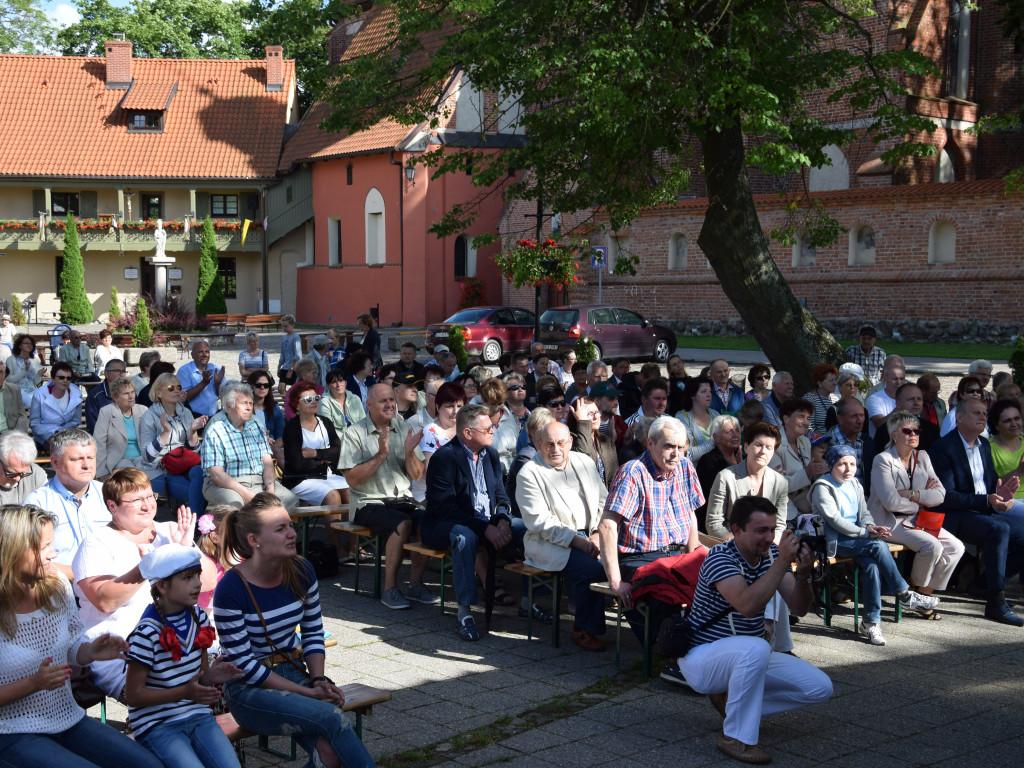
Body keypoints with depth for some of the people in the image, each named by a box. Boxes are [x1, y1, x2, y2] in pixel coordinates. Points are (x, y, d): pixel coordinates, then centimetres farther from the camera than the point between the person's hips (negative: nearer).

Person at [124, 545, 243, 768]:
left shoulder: (199, 618, 6)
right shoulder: (147, 633, -14)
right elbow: (133, 696, -12)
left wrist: (211, 676, -10)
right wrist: (185, 693, -23)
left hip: (198, 716, 5)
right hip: (157, 725, -5)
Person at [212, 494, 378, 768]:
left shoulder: (301, 571, -1)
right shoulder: (230, 590, -18)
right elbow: (243, 664, -15)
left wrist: (319, 680, -8)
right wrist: (306, 692, -18)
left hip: (294, 672, 5)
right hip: (249, 689, -5)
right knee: (331, 716, -28)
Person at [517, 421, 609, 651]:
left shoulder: (584, 462, 14)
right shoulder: (530, 474, -5)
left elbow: (603, 501, 14)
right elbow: (539, 521, -12)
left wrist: (597, 534, -4)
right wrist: (577, 541, -18)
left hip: (589, 535, 5)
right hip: (550, 544, -5)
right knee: (591, 569, -30)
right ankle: (584, 630, -10)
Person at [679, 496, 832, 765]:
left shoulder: (771, 553, -1)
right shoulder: (720, 557, -22)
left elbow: (798, 608, -4)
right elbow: (747, 605, -38)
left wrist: (803, 575, -24)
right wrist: (782, 563, -36)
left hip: (748, 657, 8)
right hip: (702, 657, -8)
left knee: (820, 687, -3)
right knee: (756, 649, -39)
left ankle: (731, 699, 11)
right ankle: (736, 737, -21)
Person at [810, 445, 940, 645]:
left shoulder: (855, 485, 18)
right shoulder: (822, 487, -6)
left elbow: (864, 513, 14)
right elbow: (834, 519, -16)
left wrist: (870, 526, -11)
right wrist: (866, 533, -21)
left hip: (856, 538, 6)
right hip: (834, 542, -6)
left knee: (871, 563, -27)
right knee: (878, 546, -28)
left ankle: (871, 621, -25)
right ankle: (905, 595, -16)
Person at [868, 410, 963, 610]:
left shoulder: (922, 457, 9)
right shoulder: (883, 460, -10)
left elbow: (940, 494, 1)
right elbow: (891, 502, -20)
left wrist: (911, 494, -14)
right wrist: (923, 499, -6)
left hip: (917, 519, 7)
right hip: (889, 522, -7)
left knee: (956, 547, -10)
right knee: (933, 546, -26)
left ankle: (925, 593, 0)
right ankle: (914, 590, -2)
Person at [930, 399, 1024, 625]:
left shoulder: (984, 445, 15)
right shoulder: (943, 447, -10)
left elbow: (991, 482, 18)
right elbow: (946, 497, -17)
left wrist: (1000, 493, -8)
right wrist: (987, 500, -25)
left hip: (987, 511, 8)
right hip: (955, 517, -8)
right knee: (999, 529, -33)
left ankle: (988, 581, 6)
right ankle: (996, 603, -28)